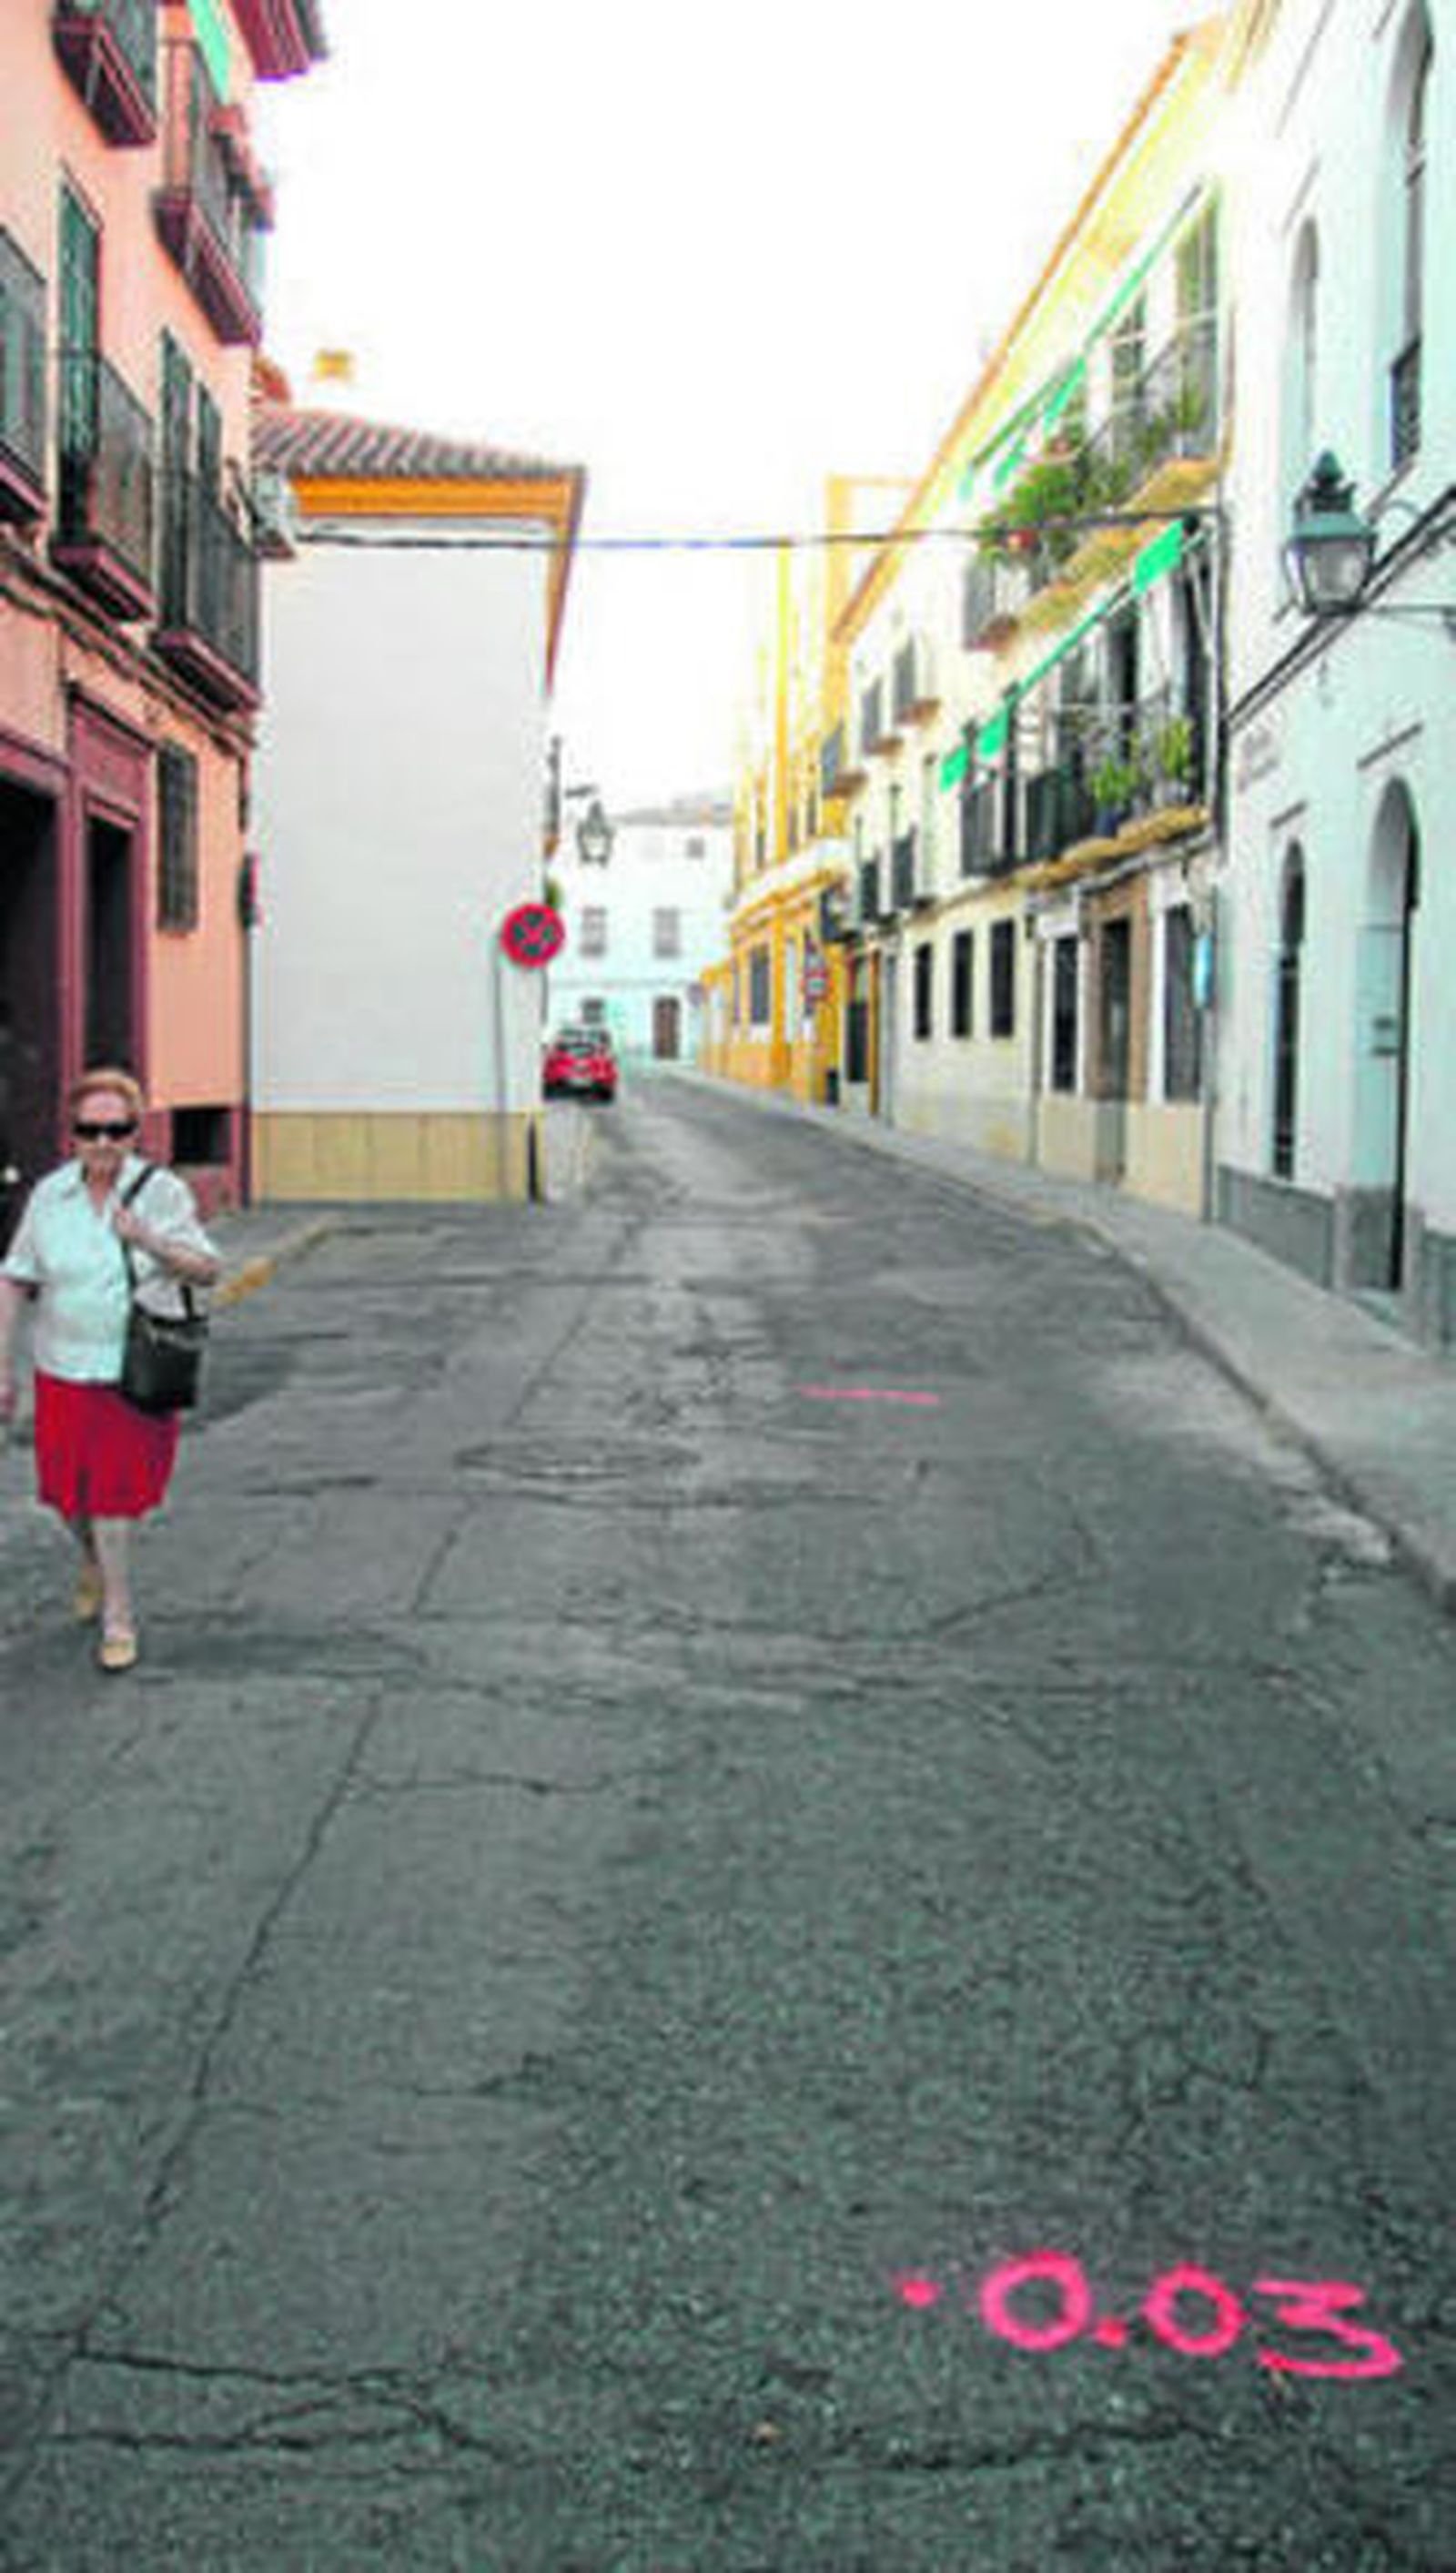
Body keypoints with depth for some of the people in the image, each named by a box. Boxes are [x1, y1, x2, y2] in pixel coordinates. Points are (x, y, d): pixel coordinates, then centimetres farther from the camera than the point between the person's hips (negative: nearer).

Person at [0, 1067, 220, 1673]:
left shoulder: (163, 1191, -5)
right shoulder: (49, 1195, 0)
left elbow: (206, 1271, -3)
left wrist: (151, 1241, -21)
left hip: (138, 1374, -2)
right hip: (65, 1372, 2)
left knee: (114, 1499, -3)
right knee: (68, 1497, 12)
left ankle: (117, 1619, 14)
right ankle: (94, 1559, 46)